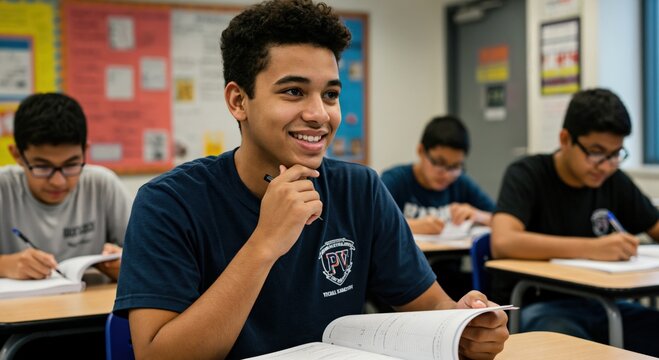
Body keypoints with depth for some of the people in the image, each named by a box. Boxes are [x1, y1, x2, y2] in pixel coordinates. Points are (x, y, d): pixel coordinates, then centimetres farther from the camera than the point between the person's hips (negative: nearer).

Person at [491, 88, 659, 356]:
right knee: (569, 342, -38)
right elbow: (502, 242, -26)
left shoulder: (615, 181, 7)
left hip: (599, 304, 6)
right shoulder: (527, 175, -9)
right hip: (539, 305, -6)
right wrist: (591, 248, -34)